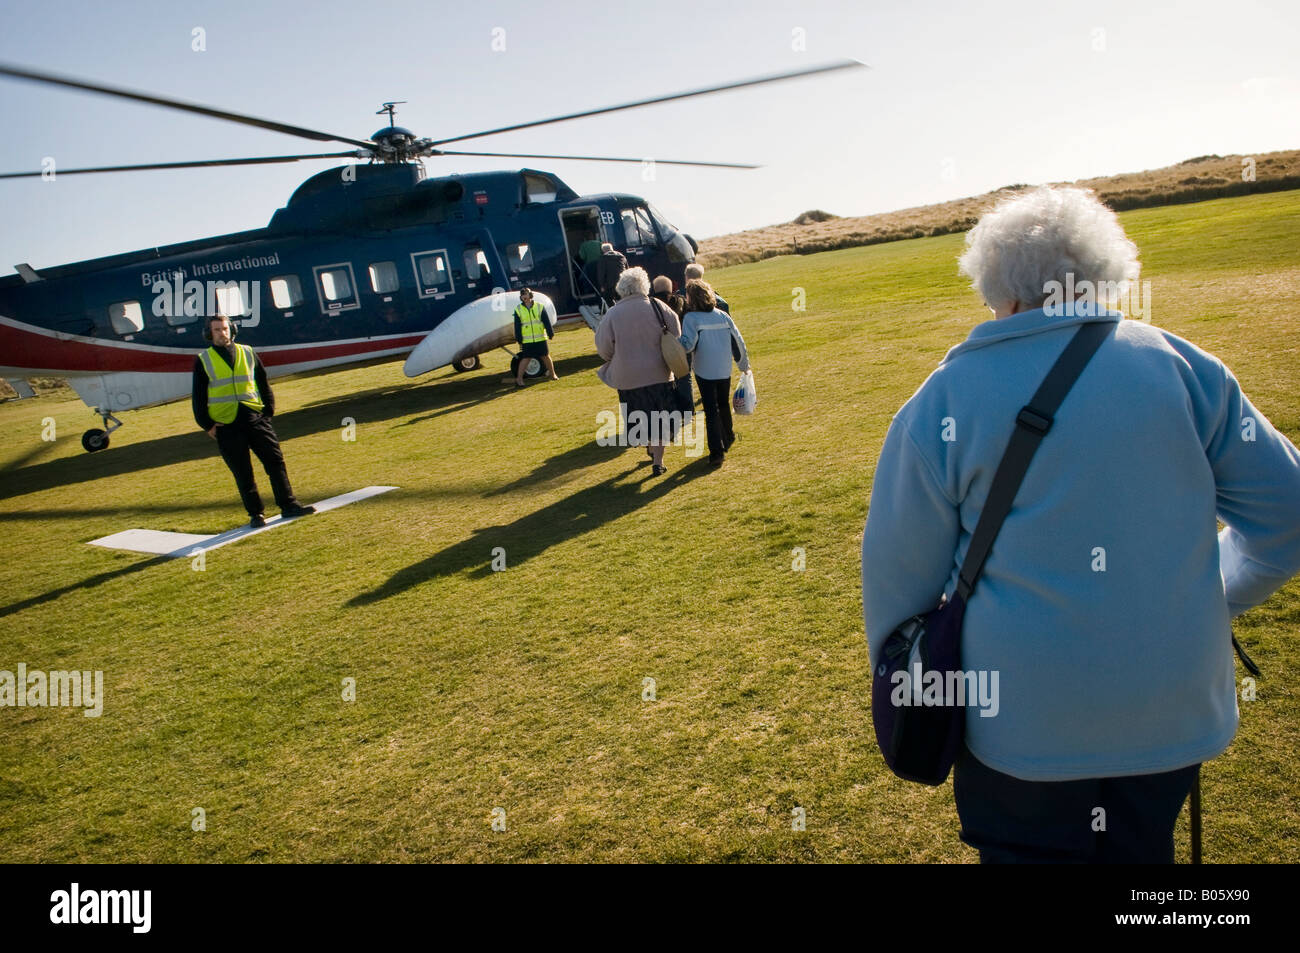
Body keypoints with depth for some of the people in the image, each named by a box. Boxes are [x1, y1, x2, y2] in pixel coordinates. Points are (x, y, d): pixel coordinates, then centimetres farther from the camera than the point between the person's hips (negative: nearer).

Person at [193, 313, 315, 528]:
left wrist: (269, 410, 9)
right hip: (226, 423, -2)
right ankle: (255, 514, 10)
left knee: (275, 461, -2)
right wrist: (206, 425, 1)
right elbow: (198, 397, 7)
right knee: (243, 473, 2)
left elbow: (263, 383, 16)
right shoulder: (203, 361, 5)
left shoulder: (247, 353, 10)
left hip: (255, 417, 2)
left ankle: (289, 505, 5)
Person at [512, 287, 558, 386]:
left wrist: (550, 333, -2)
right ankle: (519, 378, 2)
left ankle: (552, 374, 25)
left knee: (546, 356, 8)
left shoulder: (539, 306, 2)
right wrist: (518, 338, 0)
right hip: (526, 340, -1)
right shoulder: (518, 309, 2)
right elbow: (517, 326, 4)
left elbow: (546, 321, 3)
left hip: (541, 338, 1)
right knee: (525, 359, -3)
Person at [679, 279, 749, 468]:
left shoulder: (690, 318, -12)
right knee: (724, 405, 23)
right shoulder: (722, 315, 3)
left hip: (704, 372, -4)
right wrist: (744, 364, 18)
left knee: (711, 411, -1)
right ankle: (727, 439, 40)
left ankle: (717, 451, -7)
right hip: (724, 370, 5)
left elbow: (687, 345, -21)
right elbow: (738, 340, 8)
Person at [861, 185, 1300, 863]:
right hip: (1176, 712, 3)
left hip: (1020, 724, -3)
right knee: (1139, 849, 26)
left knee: (1027, 849, 19)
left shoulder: (945, 400, -13)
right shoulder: (1181, 366, -4)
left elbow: (899, 571, -7)